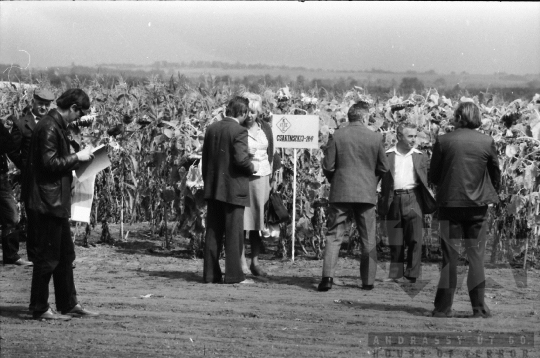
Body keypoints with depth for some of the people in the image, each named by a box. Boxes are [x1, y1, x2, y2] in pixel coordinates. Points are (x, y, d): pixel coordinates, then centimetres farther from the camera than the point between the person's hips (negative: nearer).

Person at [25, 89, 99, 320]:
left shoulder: (57, 125, 15)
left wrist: (76, 158, 11)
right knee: (48, 256, -4)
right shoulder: (49, 127, -17)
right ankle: (39, 309, 4)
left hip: (57, 201, 11)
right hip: (48, 200, -11)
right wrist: (76, 157, -14)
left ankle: (69, 305, 22)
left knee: (65, 254, 15)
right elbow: (49, 163, -23)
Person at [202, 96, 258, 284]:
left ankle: (210, 273, 12)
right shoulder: (239, 131, -13)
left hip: (213, 189, 6)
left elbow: (205, 157, 11)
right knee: (234, 233, 0)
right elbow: (241, 158, -21)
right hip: (233, 189, -6)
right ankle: (234, 274, 1)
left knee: (213, 232, 10)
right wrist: (252, 167, -1)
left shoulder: (211, 128, 7)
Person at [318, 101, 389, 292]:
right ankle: (368, 280, 12)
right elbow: (383, 167, 3)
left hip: (340, 192, -1)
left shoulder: (337, 135, -4)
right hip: (367, 193, 1)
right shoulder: (375, 137, -2)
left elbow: (328, 166, -4)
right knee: (368, 239, 10)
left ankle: (328, 276, -11)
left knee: (334, 235, 3)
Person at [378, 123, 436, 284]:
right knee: (395, 241, 5)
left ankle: (411, 274, 0)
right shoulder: (388, 156, 7)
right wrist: (382, 206, 1)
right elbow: (384, 181, 6)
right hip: (394, 200, 0)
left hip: (413, 199, 0)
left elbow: (425, 180, 10)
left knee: (414, 239, -4)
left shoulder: (420, 157, 10)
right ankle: (395, 273, 12)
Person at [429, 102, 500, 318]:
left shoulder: (442, 141, -6)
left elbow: (433, 176, 1)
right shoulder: (487, 142, -3)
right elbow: (495, 175, 5)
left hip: (449, 203, 0)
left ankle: (443, 307, 5)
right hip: (478, 205, 0)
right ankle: (479, 307, 6)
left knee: (449, 256, 6)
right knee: (476, 256, 8)